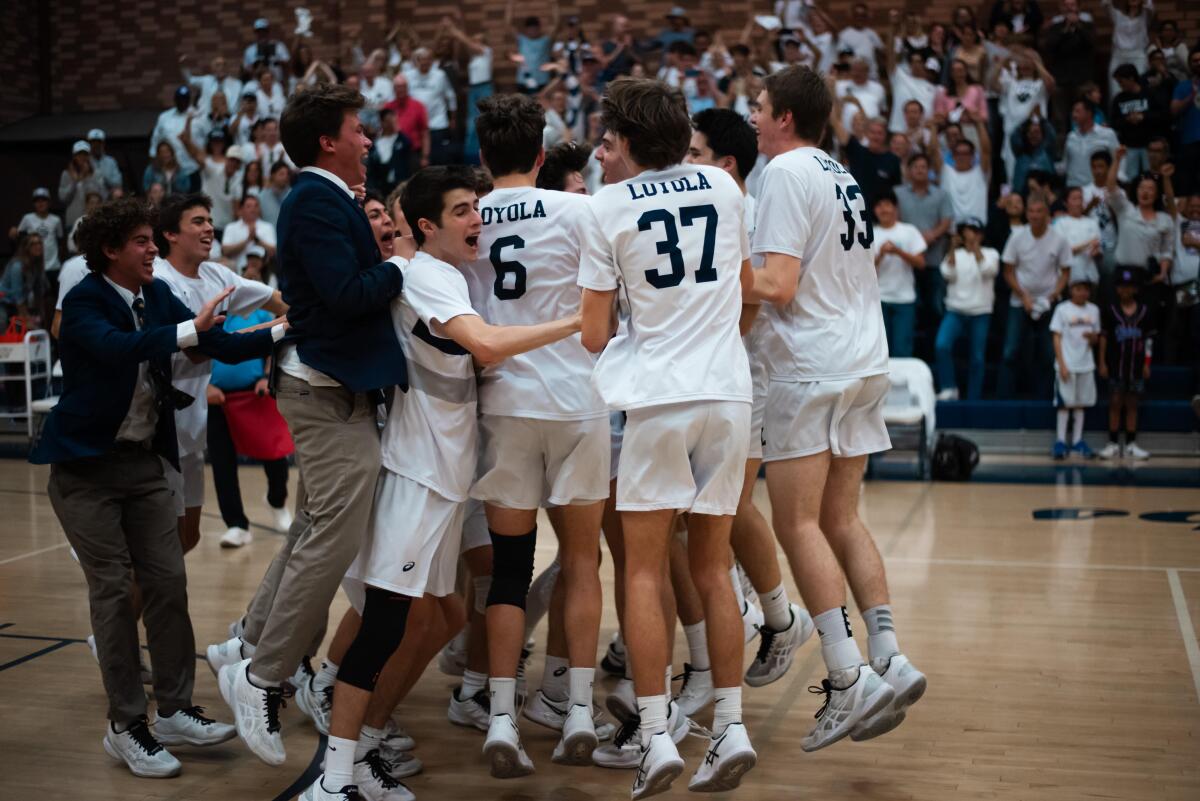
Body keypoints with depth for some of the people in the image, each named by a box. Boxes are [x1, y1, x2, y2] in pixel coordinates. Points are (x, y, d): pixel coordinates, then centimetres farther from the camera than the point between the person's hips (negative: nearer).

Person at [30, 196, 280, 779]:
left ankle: (174, 710, 13)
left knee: (167, 582, 3)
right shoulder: (84, 301, -13)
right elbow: (116, 347, -33)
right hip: (86, 464, -6)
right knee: (112, 589, -3)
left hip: (143, 459, 6)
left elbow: (221, 346, 0)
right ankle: (125, 726, 6)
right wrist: (190, 329, -41)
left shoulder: (158, 296, 5)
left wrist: (283, 331, -13)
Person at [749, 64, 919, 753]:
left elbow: (778, 286, -17)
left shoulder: (787, 172, -9)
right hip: (867, 362, 9)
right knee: (840, 520, 12)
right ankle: (889, 660, 7)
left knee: (798, 524, -5)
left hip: (813, 367, -9)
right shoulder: (843, 175, 18)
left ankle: (849, 678, -9)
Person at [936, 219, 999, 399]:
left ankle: (973, 400, 11)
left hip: (980, 312, -1)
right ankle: (949, 389, -14)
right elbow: (947, 273, -8)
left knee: (977, 358, 1)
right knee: (942, 345, -23)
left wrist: (976, 248, -22)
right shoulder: (955, 254, 10)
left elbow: (988, 270, -15)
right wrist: (953, 248, -17)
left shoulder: (990, 253, 5)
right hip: (955, 311, 1)